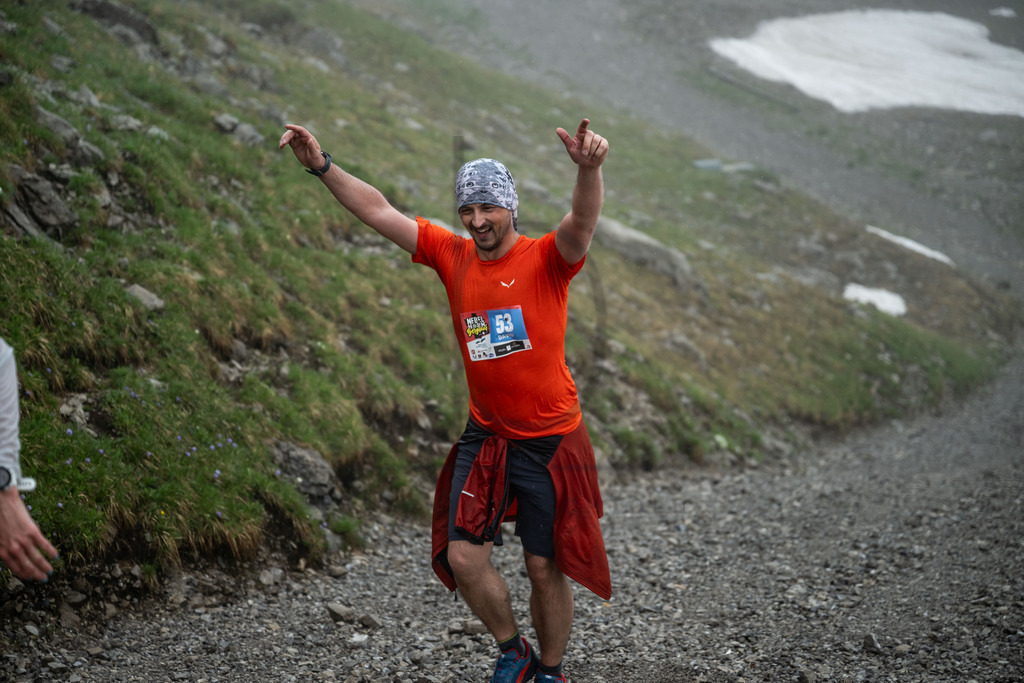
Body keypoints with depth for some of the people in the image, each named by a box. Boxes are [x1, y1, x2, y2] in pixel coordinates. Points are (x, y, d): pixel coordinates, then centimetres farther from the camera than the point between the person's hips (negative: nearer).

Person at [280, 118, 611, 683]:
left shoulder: (546, 260, -10)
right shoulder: (453, 256, 2)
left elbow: (583, 221, -31)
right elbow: (378, 212, 2)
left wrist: (588, 168, -52)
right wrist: (322, 167, -8)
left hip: (551, 440, -4)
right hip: (485, 439, 4)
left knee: (546, 569, 4)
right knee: (463, 557, -5)